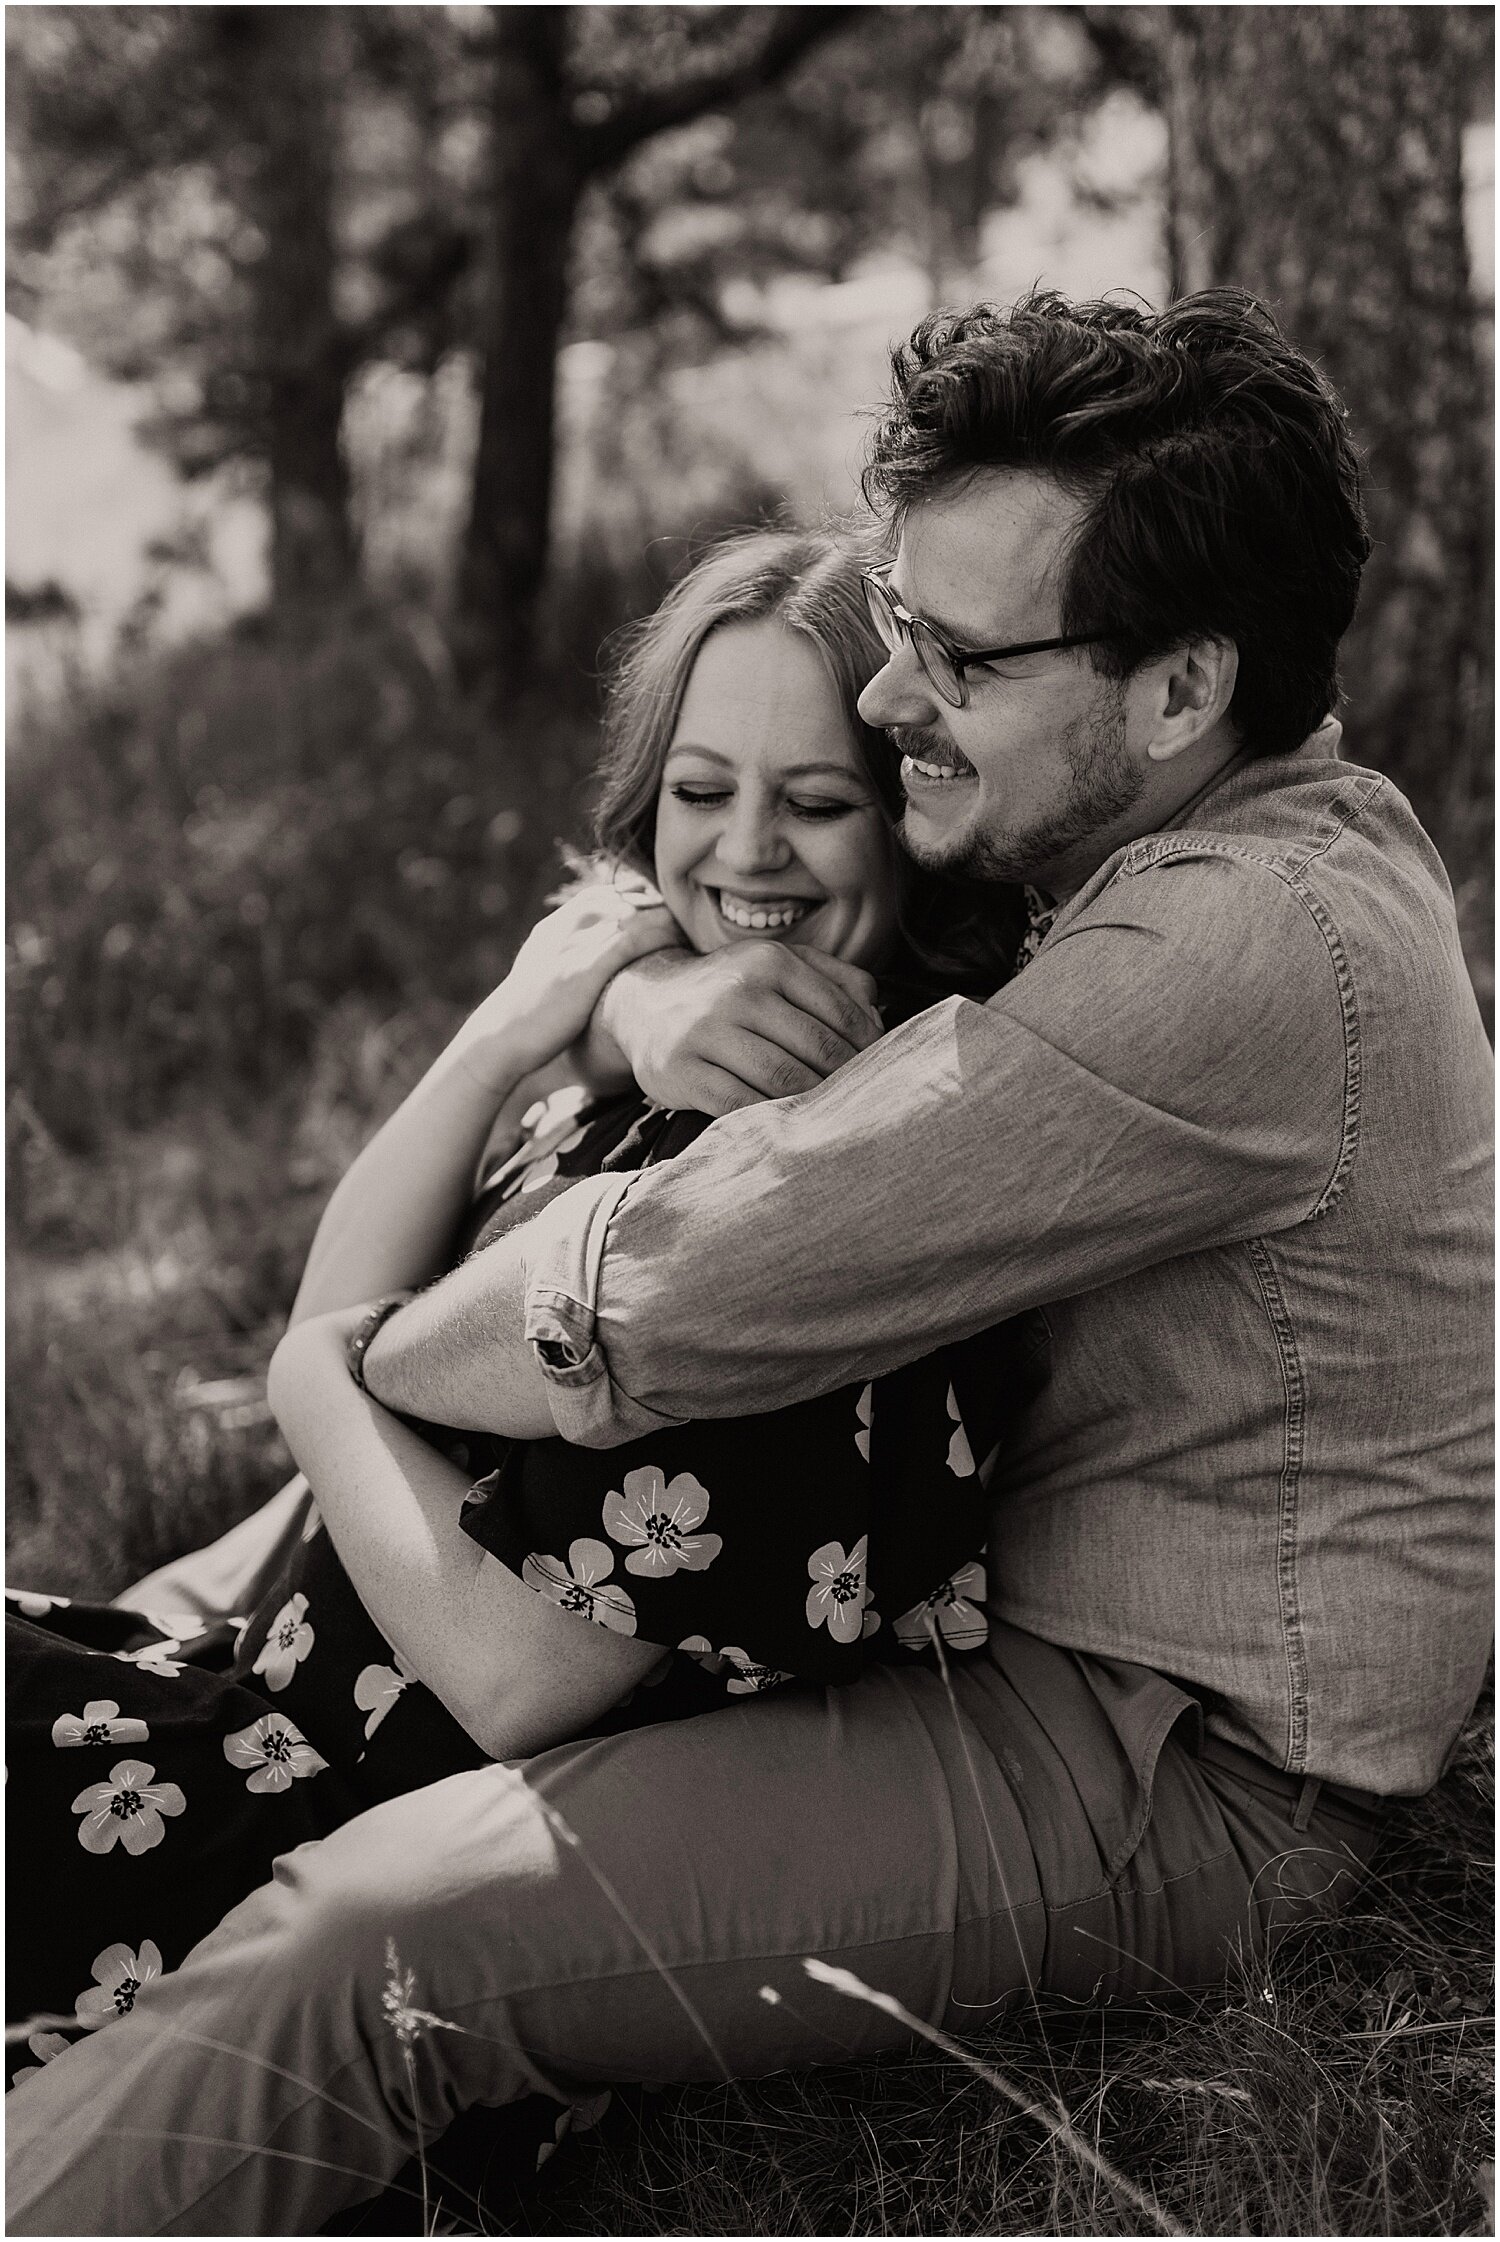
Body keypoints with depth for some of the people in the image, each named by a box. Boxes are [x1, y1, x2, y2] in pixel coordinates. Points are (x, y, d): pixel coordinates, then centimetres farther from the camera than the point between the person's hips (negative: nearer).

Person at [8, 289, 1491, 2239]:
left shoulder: (1246, 949, -27)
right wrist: (646, 1002, -15)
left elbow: (627, 1327, -28)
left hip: (1172, 1781, -10)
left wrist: (339, 1358, -9)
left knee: (360, 1948, -21)